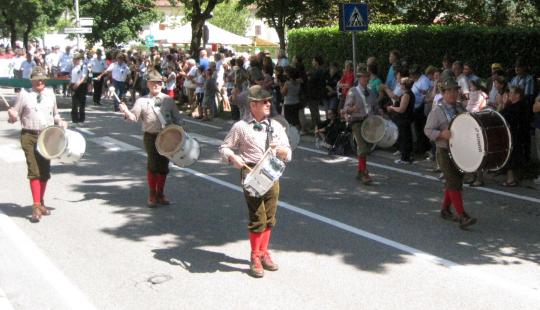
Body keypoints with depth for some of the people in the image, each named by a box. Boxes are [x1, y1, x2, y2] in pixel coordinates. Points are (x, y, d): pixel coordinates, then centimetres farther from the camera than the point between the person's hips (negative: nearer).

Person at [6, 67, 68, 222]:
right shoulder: (24, 94, 1)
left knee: (45, 172, 10)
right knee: (34, 172, -12)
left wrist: (60, 122, 4)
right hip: (29, 136, -4)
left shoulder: (50, 93, 10)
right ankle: (36, 207, -10)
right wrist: (12, 115, -19)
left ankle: (41, 203, 28)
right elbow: (15, 116, 3)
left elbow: (55, 113, 23)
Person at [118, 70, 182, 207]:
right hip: (151, 136, -2)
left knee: (164, 165, 7)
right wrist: (126, 112, -24)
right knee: (152, 164, -6)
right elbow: (134, 117, -4)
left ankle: (160, 193, 22)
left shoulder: (168, 100, 9)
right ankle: (152, 194, 10)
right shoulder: (142, 101, 4)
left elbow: (176, 118, 11)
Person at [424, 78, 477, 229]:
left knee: (455, 182, 14)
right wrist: (442, 134, -26)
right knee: (454, 183, -11)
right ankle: (462, 216, -12)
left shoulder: (460, 108, 11)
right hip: (444, 152, -7)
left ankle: (445, 210, 31)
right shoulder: (437, 110, -7)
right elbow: (428, 130, -10)